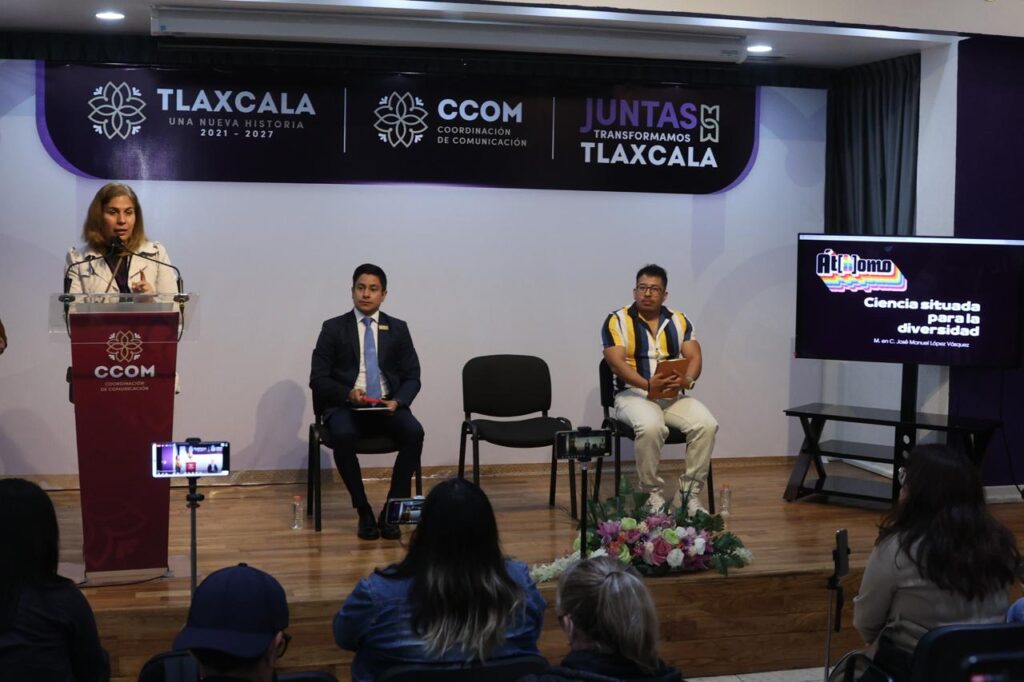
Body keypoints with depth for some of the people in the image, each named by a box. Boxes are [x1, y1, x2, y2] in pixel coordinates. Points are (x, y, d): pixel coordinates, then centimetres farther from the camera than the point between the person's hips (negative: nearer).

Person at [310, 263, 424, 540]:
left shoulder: (398, 329, 10)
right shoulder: (333, 328, 4)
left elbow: (412, 377, 7)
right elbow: (318, 379, 1)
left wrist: (397, 401, -14)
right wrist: (348, 393, -18)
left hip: (388, 405, 2)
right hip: (346, 406, -2)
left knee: (414, 432, -30)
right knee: (343, 436, -36)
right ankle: (363, 511, -19)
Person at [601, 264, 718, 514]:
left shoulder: (679, 321, 11)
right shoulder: (617, 321, -1)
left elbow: (694, 357, 2)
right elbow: (617, 362, -13)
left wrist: (688, 380, -22)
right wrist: (648, 385, -29)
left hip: (675, 395, 4)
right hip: (633, 394, -4)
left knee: (706, 424, -24)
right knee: (651, 426, -36)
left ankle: (688, 493, -12)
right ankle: (652, 494, -17)